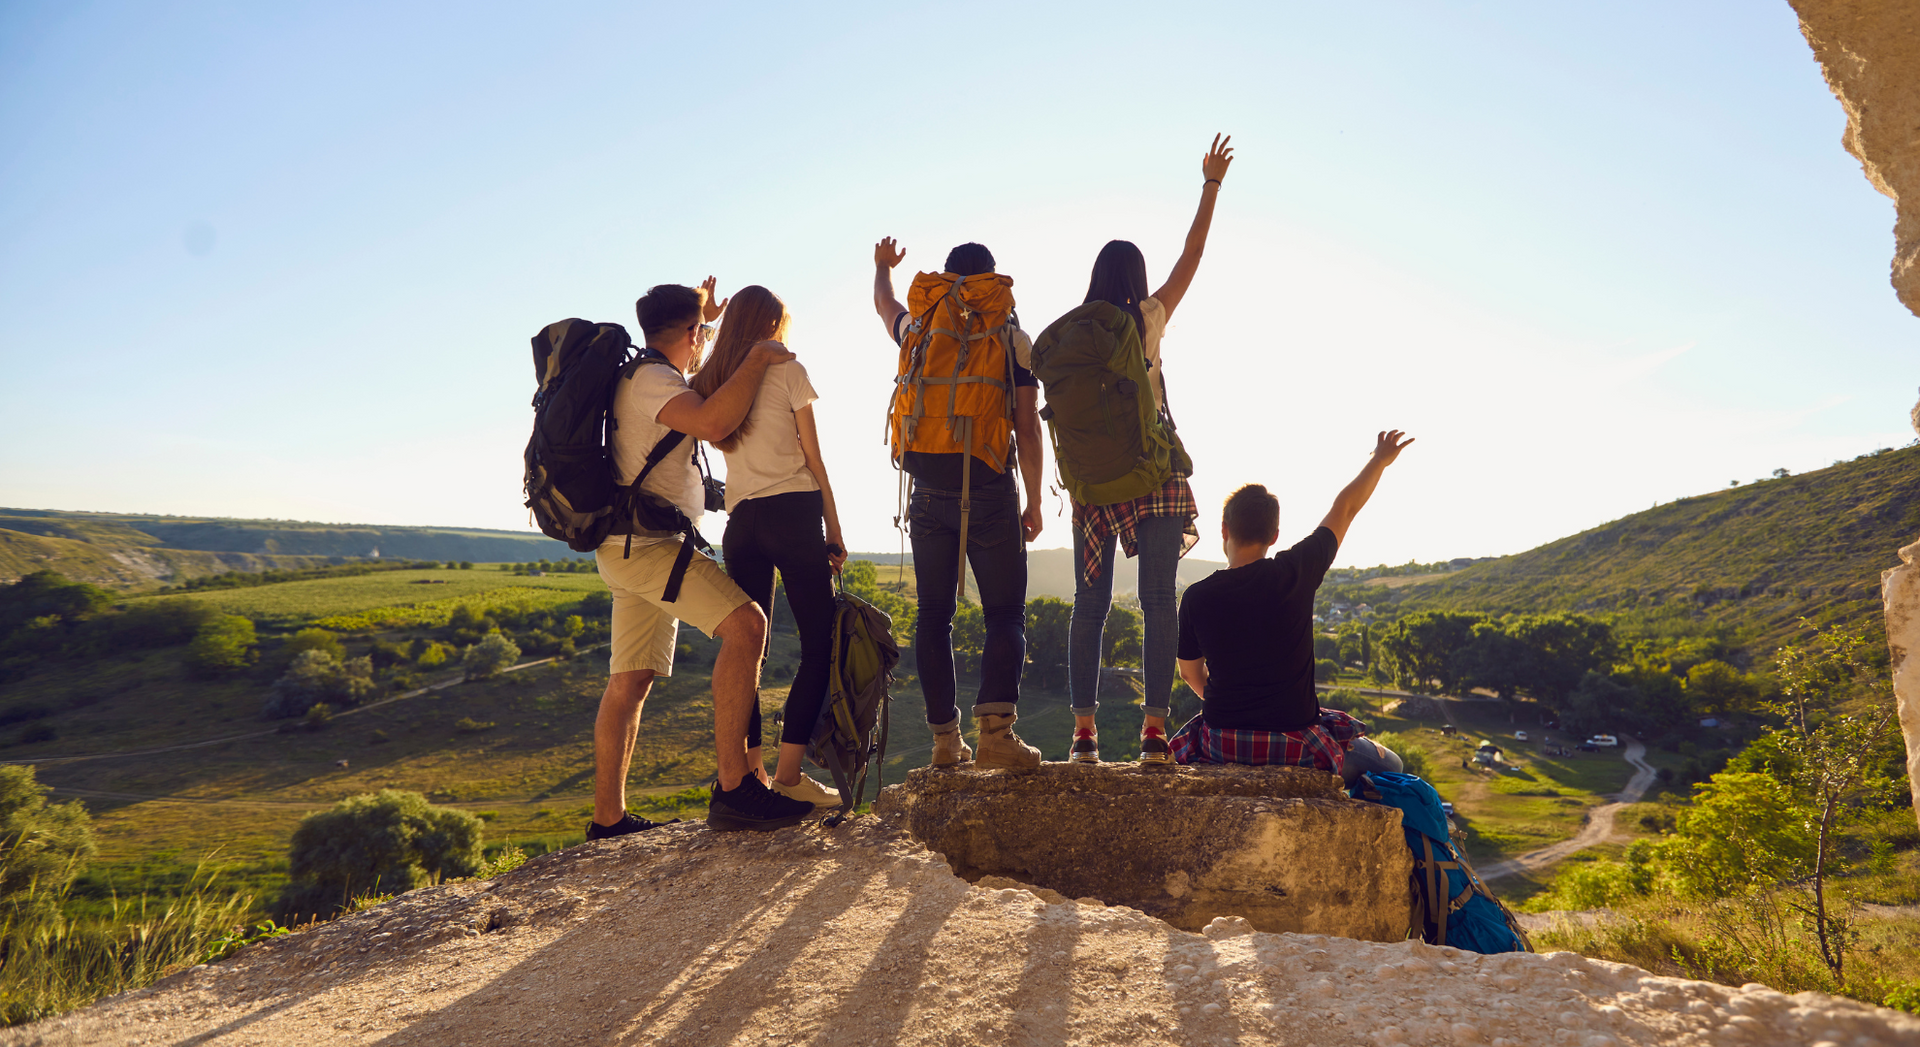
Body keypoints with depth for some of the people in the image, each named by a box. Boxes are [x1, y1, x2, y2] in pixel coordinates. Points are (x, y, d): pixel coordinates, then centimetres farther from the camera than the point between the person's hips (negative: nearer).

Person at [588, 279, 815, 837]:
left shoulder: (640, 376, 21)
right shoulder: (651, 379, -10)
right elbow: (714, 421, -29)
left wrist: (702, 316, 45)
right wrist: (757, 359, -16)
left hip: (632, 546, 11)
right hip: (645, 540, -11)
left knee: (630, 681, 11)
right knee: (745, 623, -23)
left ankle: (608, 819, 15)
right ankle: (733, 789, -29)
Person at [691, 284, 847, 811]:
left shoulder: (711, 381, 13)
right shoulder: (788, 371, 1)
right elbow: (814, 461, -1)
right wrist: (834, 531, 4)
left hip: (740, 523, 6)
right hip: (793, 513, -5)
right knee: (820, 645, -2)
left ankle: (748, 773, 5)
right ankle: (789, 774, -8)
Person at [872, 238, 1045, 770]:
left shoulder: (918, 331, 10)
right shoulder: (1013, 339, 1)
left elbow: (884, 304, 34)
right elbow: (1027, 427, -3)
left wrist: (883, 265, 56)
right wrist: (1034, 502, 4)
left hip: (928, 494, 3)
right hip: (989, 492, -3)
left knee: (933, 615, 8)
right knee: (1005, 614, 1)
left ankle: (944, 737, 6)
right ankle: (995, 726, -16)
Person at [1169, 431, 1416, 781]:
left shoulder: (1196, 597, -8)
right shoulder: (1294, 574, -11)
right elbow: (1345, 507, 5)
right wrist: (1380, 460, 21)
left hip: (1221, 744, 2)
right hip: (1294, 743, -2)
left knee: (1177, 752, 36)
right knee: (1389, 767, 20)